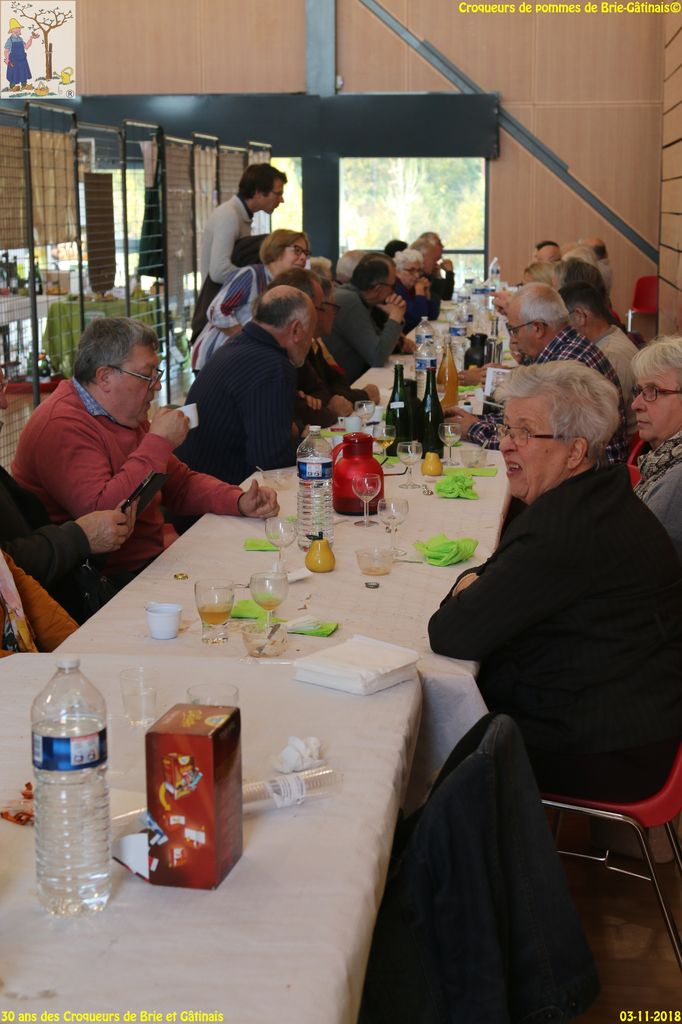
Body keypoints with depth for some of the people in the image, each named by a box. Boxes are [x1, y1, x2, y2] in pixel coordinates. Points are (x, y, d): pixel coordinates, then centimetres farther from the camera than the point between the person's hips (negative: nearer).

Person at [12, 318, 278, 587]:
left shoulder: (127, 417, 15)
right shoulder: (63, 427, -17)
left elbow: (180, 482, 19)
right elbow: (100, 512, -29)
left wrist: (239, 502, 0)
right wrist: (158, 443, -21)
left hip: (150, 562, 9)